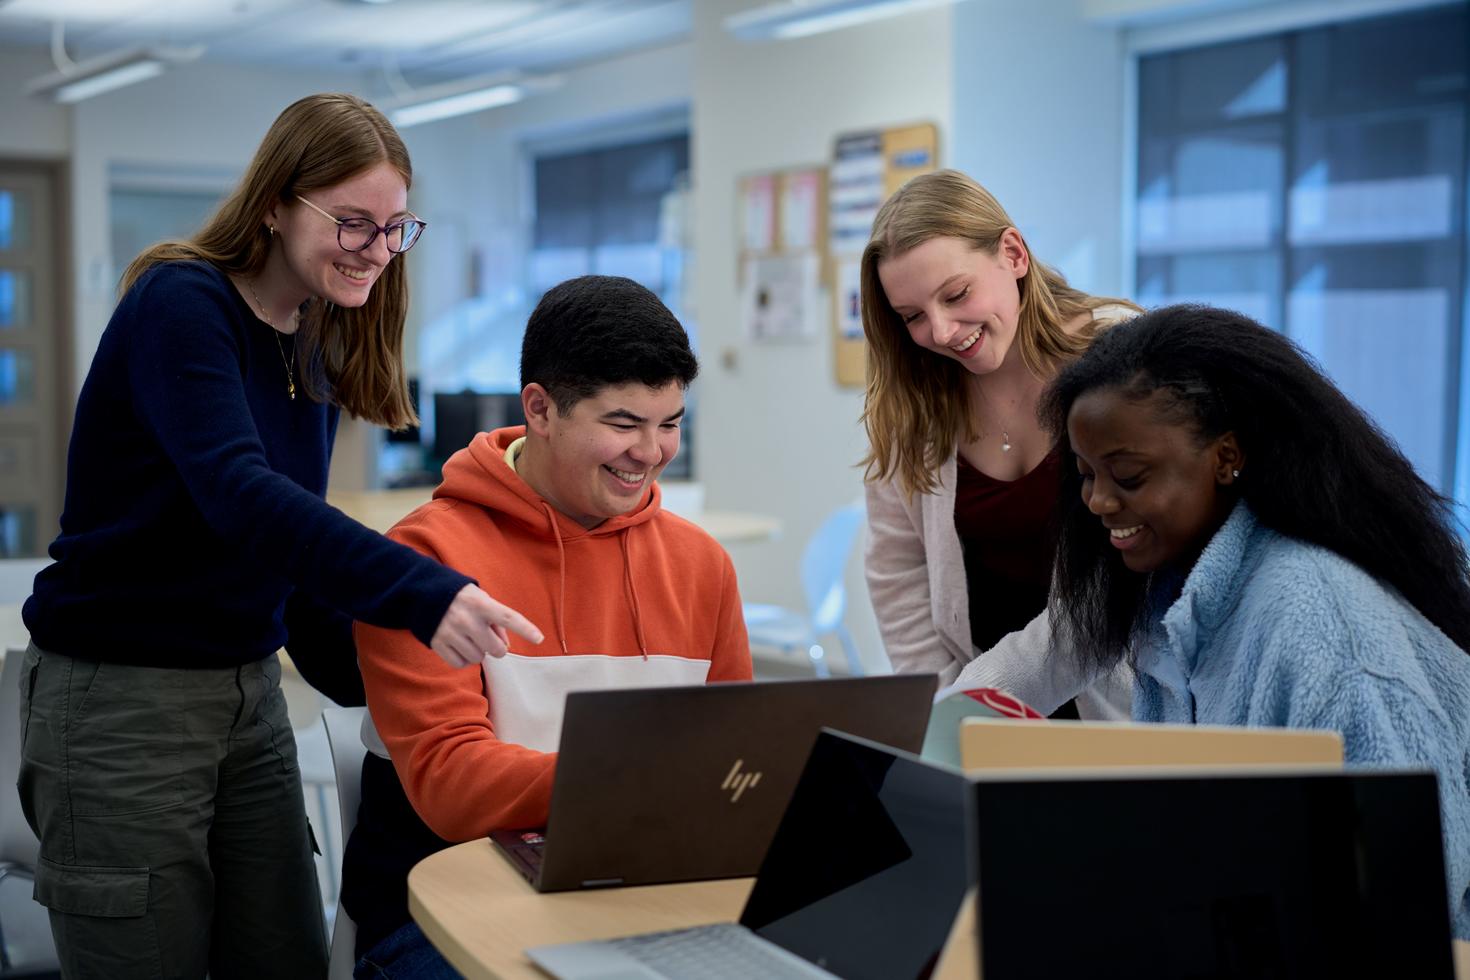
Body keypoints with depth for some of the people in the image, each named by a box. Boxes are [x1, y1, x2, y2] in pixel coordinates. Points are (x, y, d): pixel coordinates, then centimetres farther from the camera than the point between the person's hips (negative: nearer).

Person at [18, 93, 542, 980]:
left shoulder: (320, 351, 9)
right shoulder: (180, 303, -15)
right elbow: (241, 496, -32)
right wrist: (424, 592, -43)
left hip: (251, 695, 7)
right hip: (119, 699, -7)